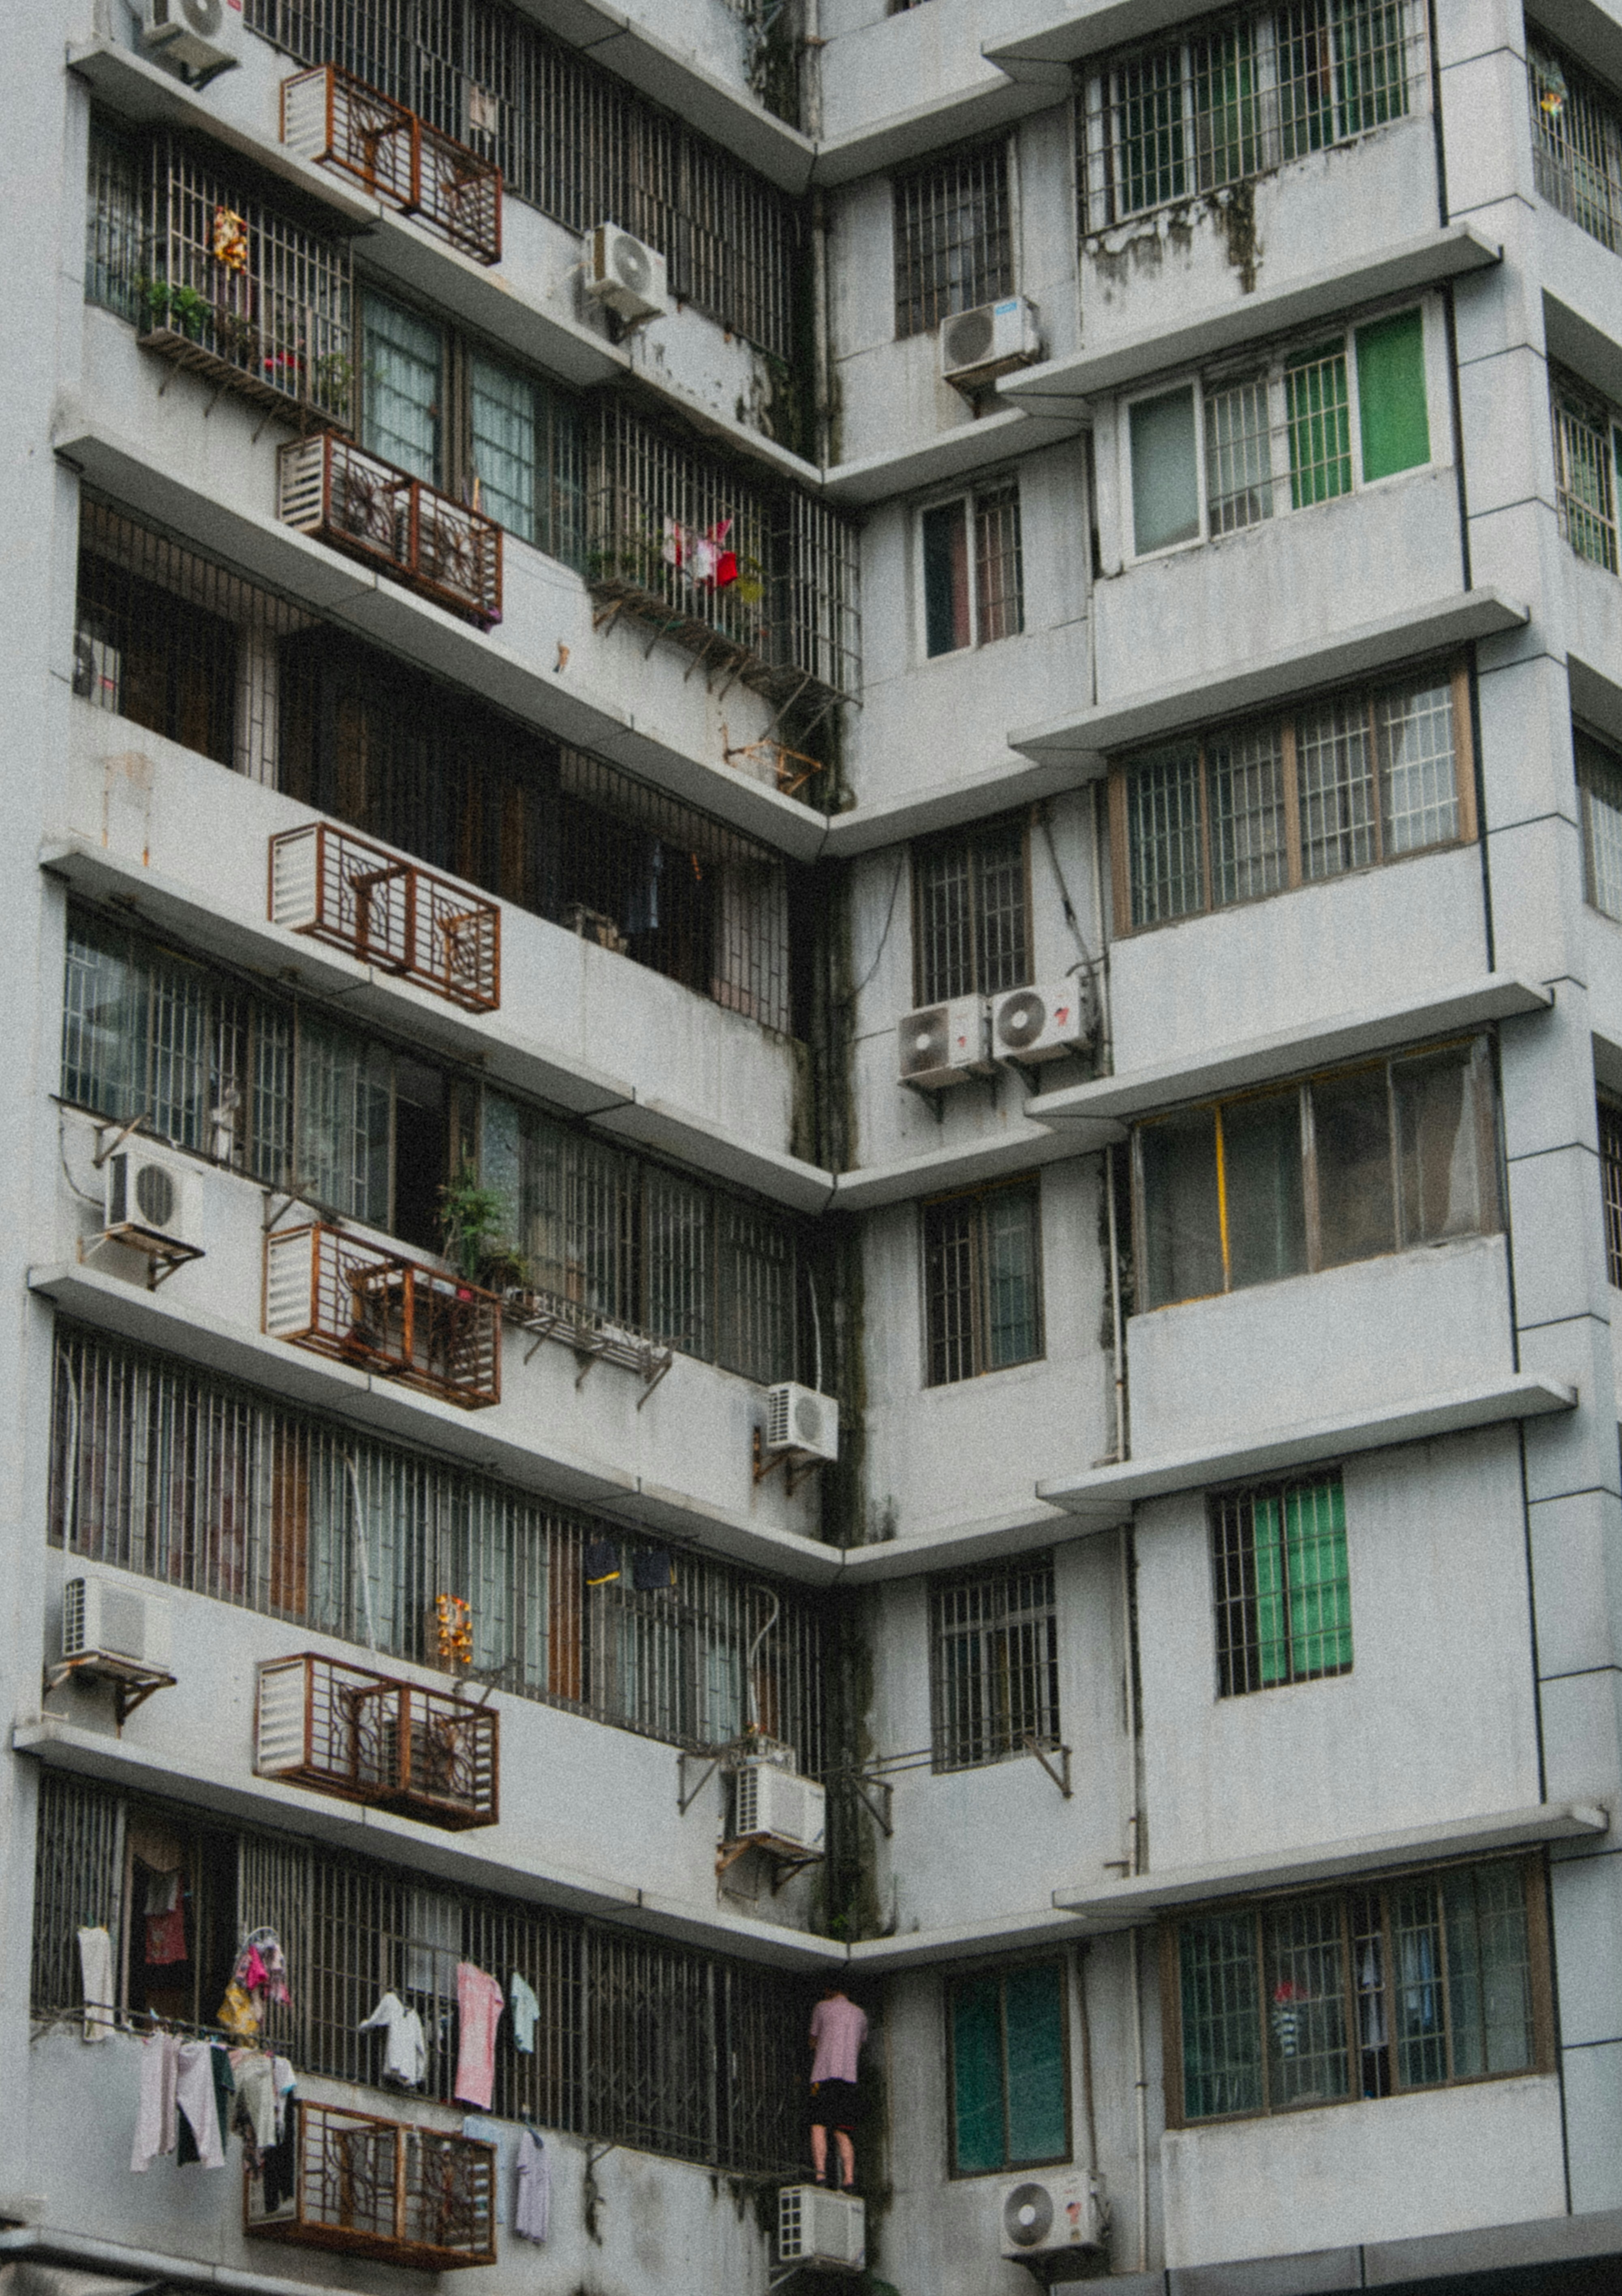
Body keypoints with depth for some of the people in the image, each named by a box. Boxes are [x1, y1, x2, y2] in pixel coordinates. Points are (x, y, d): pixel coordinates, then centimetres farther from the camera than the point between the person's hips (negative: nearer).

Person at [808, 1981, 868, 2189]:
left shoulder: (822, 2008, 8)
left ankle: (820, 2172, -24)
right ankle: (849, 2178, -9)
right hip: (849, 2076, 4)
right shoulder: (860, 2015, 19)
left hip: (824, 2075, -4)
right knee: (843, 2133, 4)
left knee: (819, 2126, -8)